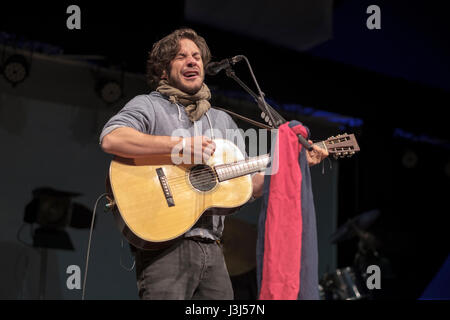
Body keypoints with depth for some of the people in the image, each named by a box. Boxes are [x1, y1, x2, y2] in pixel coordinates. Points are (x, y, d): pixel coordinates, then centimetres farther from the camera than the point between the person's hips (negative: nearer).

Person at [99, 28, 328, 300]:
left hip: (212, 248, 6)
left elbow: (253, 185, 21)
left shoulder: (222, 120, 22)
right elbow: (110, 139, -19)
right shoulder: (148, 106, 3)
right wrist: (181, 144, -20)